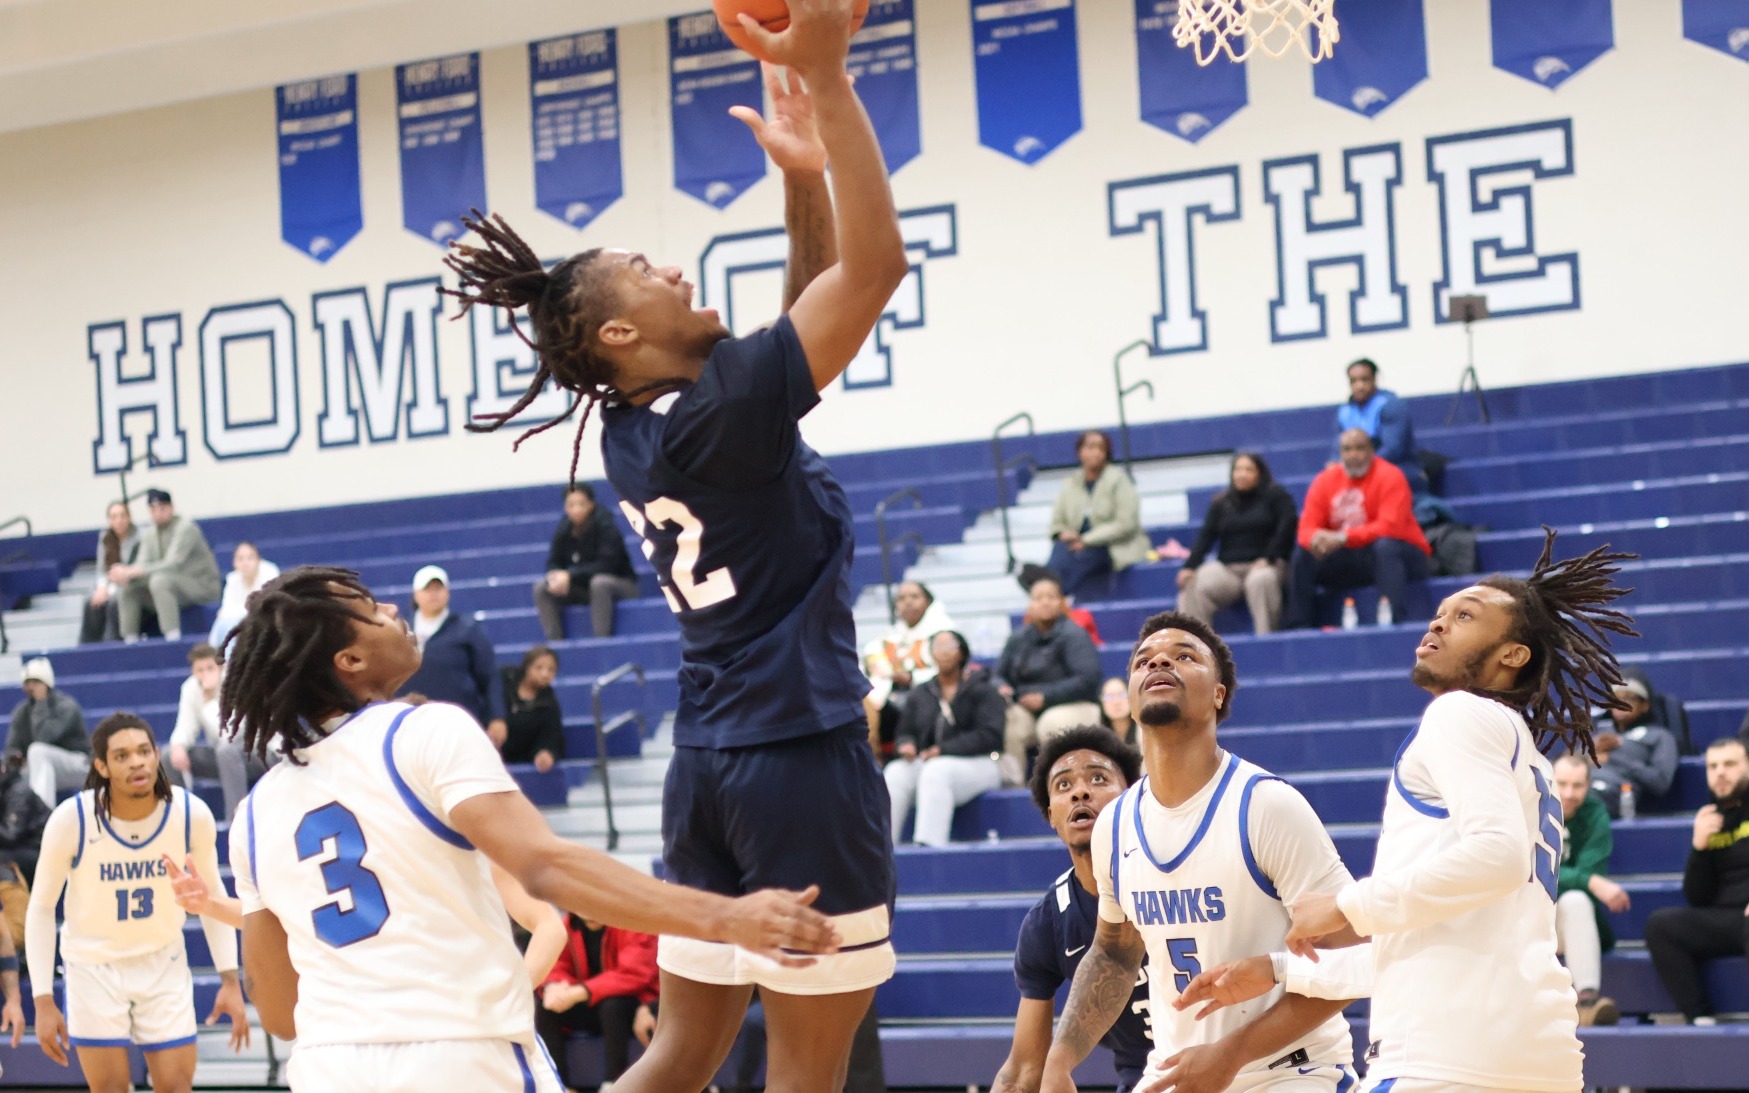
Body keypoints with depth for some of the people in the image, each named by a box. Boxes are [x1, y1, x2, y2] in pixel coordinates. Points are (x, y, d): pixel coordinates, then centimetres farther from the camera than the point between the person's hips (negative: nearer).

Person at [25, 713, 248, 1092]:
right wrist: (43, 1000, -13)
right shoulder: (71, 819, -21)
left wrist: (230, 981, -5)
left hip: (164, 964, 2)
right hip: (94, 965, -2)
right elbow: (42, 908, -10)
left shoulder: (192, 815, -16)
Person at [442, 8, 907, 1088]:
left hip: (709, 765, 9)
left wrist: (802, 174, 6)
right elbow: (876, 263, -19)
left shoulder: (638, 432, 9)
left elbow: (805, 318, 18)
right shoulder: (728, 406, -15)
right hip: (801, 756, -9)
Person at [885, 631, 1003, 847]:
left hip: (975, 764, -4)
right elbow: (905, 734, 17)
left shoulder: (981, 689, 6)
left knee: (935, 772, -37)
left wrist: (944, 749, -17)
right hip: (927, 762, 4)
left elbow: (990, 736, -7)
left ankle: (927, 845, -51)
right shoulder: (919, 694, 19)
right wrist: (906, 746, -9)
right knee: (896, 772, -30)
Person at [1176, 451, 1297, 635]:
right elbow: (1206, 536, 9)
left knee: (1260, 580, -39)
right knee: (1196, 587, -27)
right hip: (1227, 568, 3)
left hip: (1263, 565, -3)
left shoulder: (1275, 495, 9)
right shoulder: (1221, 503, 18)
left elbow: (1286, 526, -4)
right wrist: (1189, 567, -7)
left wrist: (1268, 558, -16)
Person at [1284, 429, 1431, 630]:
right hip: (1350, 559, 5)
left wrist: (1343, 537, -34)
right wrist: (1316, 538, -29)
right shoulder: (1325, 480, 2)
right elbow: (1307, 529, -2)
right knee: (1302, 557, -12)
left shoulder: (1389, 476, -14)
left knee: (1385, 546, -36)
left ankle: (1395, 621, -43)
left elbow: (1390, 528, -26)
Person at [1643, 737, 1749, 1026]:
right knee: (1660, 924, -17)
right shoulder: (1712, 820, 16)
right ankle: (1701, 1019, -22)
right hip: (1725, 918, 5)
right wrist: (1699, 846, -3)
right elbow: (1697, 900, 12)